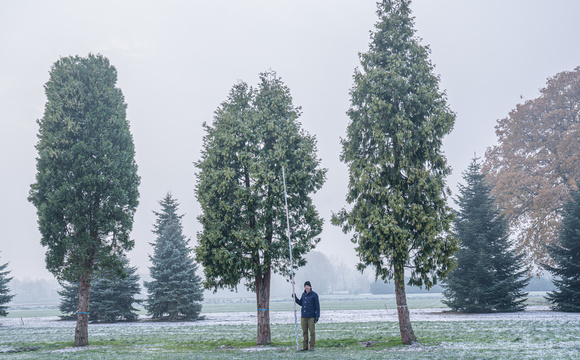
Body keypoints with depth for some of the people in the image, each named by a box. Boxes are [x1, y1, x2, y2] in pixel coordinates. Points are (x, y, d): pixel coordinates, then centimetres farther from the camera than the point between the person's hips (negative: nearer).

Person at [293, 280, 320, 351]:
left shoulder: (314, 295, -5)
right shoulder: (303, 294, 12)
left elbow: (317, 306, -5)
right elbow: (301, 303, 24)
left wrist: (317, 316, -10)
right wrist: (295, 298, 12)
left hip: (311, 317, -5)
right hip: (303, 316, 5)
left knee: (312, 332, -2)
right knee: (304, 332, 8)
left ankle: (312, 346, 5)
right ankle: (305, 346, 13)